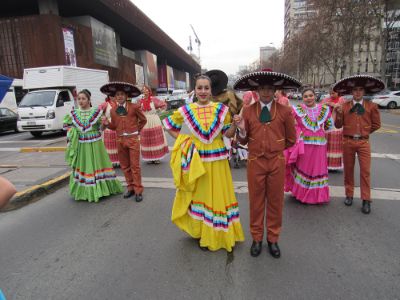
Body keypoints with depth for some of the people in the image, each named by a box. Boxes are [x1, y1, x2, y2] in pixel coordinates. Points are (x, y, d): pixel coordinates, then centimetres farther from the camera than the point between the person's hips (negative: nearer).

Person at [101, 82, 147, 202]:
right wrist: (107, 124, -7)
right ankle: (130, 187, 26)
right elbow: (114, 126, 11)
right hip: (120, 140, 4)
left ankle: (138, 190, 8)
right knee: (125, 166, 12)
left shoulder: (134, 107, -5)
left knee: (135, 166, -1)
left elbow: (143, 120, 7)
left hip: (133, 139, -4)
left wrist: (137, 130, 5)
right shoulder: (113, 110, 6)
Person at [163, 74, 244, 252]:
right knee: (200, 194, 12)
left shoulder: (221, 109, -2)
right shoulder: (186, 110, -1)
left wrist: (236, 123, -17)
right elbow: (169, 125, 11)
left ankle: (220, 233, 30)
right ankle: (202, 232, 31)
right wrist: (183, 140, 0)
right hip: (196, 159, 0)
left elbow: (228, 134, 2)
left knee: (218, 194, 9)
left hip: (217, 159, 0)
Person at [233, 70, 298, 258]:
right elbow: (243, 141, 2)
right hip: (255, 162, 0)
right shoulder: (248, 111, -1)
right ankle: (256, 238, 28)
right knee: (256, 201, 10)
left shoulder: (284, 111, -1)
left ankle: (273, 239, 30)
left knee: (275, 201, 11)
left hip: (277, 162, 0)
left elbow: (290, 140, 8)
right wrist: (242, 130, -17)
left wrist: (274, 148, 8)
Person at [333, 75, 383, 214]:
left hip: (363, 142, 0)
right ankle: (349, 195, 23)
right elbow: (338, 125, -1)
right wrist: (338, 114, -17)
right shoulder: (344, 106, 0)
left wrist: (364, 132, 6)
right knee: (348, 169, 9)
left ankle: (366, 200, 9)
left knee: (365, 171, -1)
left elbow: (376, 124, 9)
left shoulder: (371, 106, 2)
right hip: (348, 141, 1)